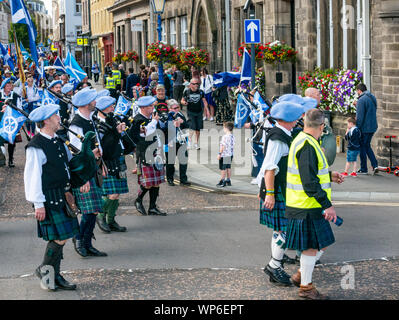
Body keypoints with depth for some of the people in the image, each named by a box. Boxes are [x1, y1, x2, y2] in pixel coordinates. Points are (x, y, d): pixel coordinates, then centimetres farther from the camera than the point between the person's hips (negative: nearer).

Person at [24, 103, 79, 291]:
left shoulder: (58, 142, 11)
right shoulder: (36, 147, -16)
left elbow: (71, 161, 28)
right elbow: (32, 176, -17)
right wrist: (38, 204, -18)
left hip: (61, 196, 9)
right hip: (48, 198, -9)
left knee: (61, 237, 11)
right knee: (60, 237, -9)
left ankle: (55, 276, 21)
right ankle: (43, 270, 10)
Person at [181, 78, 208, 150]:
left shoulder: (201, 92, 4)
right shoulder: (187, 92, -2)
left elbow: (204, 101, 8)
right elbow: (182, 100, 4)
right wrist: (184, 102, -20)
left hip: (199, 112, 3)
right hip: (190, 112, -3)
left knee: (198, 128, 6)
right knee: (192, 128, -15)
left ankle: (196, 143, 18)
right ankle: (189, 141, 4)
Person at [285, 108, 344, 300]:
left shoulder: (302, 141, 13)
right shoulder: (308, 146, -20)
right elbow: (309, 182, -25)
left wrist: (330, 176, 22)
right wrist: (327, 205, -23)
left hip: (311, 207, 10)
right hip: (307, 207, -10)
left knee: (322, 243, 16)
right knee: (311, 247, 0)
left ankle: (301, 275, 27)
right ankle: (305, 287, 12)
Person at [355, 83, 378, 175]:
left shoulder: (361, 100, -17)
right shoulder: (373, 98, 10)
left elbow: (360, 117, -20)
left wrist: (357, 128, -13)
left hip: (364, 128, -8)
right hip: (373, 127, 8)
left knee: (362, 147, 4)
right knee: (367, 146, 20)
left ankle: (363, 169, 11)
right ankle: (375, 165, 8)